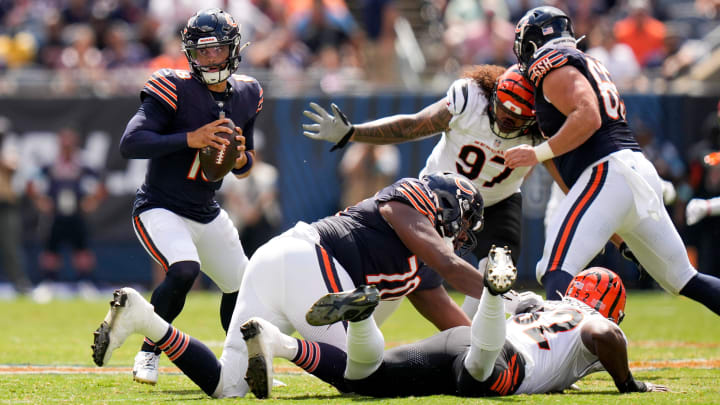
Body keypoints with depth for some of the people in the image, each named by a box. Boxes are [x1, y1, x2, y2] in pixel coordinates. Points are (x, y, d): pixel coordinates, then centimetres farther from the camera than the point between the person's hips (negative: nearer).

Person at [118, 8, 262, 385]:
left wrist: (242, 158, -10)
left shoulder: (245, 95, 3)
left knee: (242, 285, 11)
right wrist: (190, 139, -33)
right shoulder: (174, 89, -17)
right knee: (184, 270, -30)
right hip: (160, 210, -7)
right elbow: (129, 143, -27)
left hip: (207, 215, 7)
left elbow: (244, 170, 14)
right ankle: (148, 354, -12)